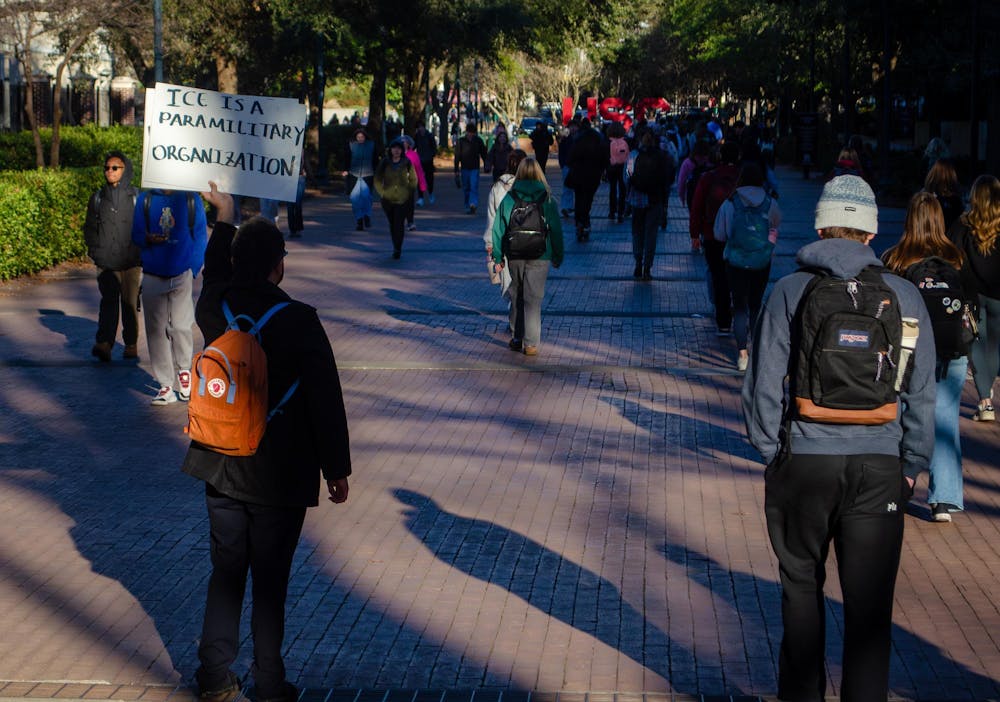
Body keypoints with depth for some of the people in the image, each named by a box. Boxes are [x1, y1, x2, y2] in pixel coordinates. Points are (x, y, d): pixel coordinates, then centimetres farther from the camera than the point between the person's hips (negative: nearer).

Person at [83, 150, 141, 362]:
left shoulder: (136, 197, 3)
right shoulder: (98, 198, 12)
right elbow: (90, 228, 19)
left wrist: (141, 252, -3)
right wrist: (94, 249, 6)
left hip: (131, 261, -1)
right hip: (106, 262, 1)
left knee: (130, 303, 3)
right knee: (108, 301, -13)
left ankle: (131, 345, 15)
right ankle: (104, 343, -25)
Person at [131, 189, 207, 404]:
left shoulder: (191, 200, 2)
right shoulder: (145, 199, 6)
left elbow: (200, 238, 3)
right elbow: (136, 234, 9)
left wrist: (193, 270, -7)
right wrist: (148, 239, -14)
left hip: (182, 275, -2)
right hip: (153, 276, 2)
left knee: (181, 326, -5)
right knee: (156, 330, 2)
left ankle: (184, 370, 22)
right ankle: (166, 385, 9)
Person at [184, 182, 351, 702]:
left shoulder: (214, 309, -4)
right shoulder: (299, 322, -17)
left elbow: (215, 276, 23)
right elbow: (326, 401, -14)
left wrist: (224, 218, 35)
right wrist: (336, 469, -4)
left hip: (222, 469, 4)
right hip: (280, 477, -4)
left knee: (225, 575, 14)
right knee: (270, 582, 5)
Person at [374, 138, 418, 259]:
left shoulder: (407, 163, -1)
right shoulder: (385, 163, 1)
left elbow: (413, 180, 9)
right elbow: (377, 179, 9)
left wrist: (409, 193, 1)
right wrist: (382, 192, 1)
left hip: (402, 199, -2)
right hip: (387, 199, 2)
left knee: (399, 224, -11)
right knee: (392, 224, 10)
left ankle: (397, 249, -10)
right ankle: (396, 248, 23)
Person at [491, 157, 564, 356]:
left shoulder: (509, 198, -2)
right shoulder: (546, 199, -4)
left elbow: (498, 228, 1)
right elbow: (556, 229, 1)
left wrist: (498, 257, 9)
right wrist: (557, 256, 11)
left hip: (515, 256, 2)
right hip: (539, 257, -2)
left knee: (516, 296, 17)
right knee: (533, 299, 1)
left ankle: (517, 338, 23)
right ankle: (531, 344, -2)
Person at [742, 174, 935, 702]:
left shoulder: (791, 291, -3)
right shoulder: (905, 297, 2)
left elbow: (763, 383, -4)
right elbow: (922, 392, 5)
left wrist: (770, 450, 8)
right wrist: (912, 464, 14)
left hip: (804, 460, 0)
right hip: (880, 467, 1)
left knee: (802, 588, 16)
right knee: (870, 603, 6)